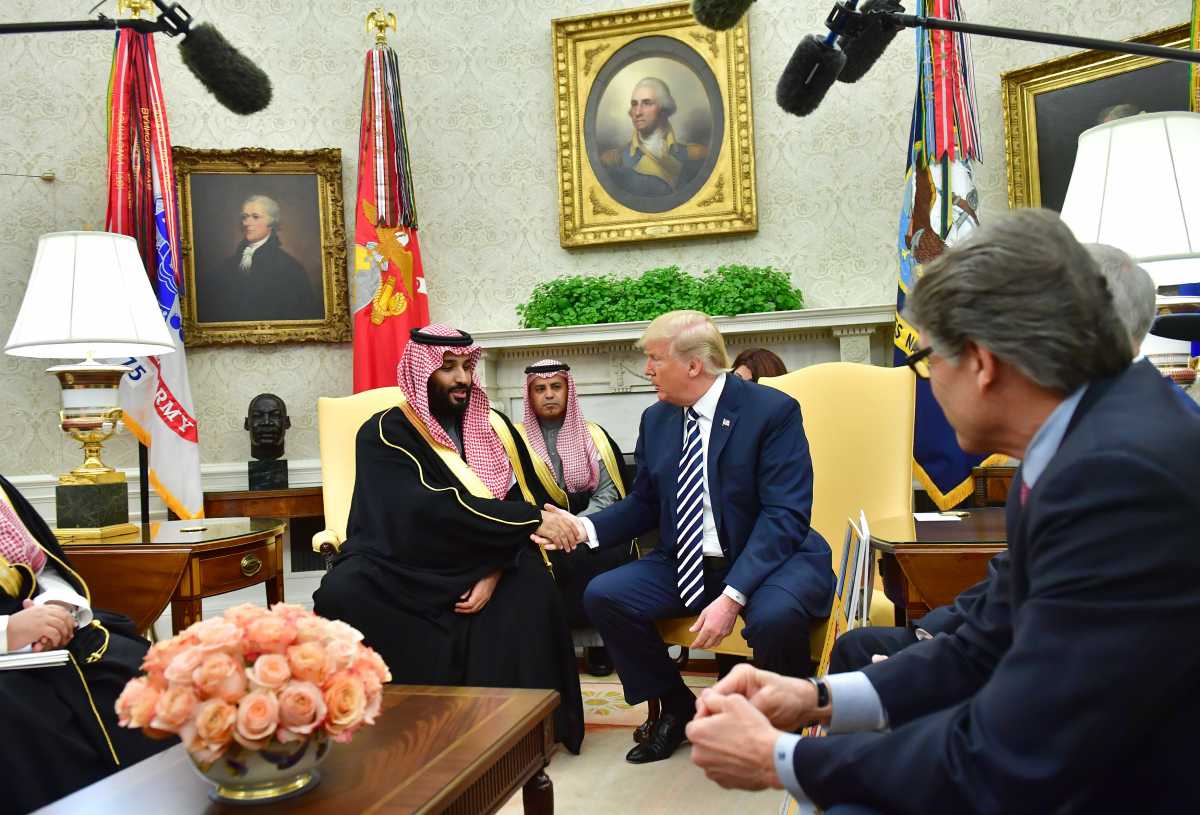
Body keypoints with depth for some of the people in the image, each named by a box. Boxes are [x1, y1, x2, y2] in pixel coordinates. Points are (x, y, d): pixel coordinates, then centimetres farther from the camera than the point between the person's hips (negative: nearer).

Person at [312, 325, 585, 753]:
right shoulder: (385, 433, -6)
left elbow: (521, 502, 3)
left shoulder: (495, 428, 8)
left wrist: (495, 572, -17)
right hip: (402, 568, -2)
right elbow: (432, 509, -21)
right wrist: (533, 521, -23)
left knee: (531, 588, -29)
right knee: (342, 593, -32)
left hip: (475, 568, 2)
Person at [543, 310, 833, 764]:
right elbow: (643, 504, 11)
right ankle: (677, 707, 11)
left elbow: (785, 514, -21)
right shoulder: (656, 419, 6)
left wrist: (732, 597, -30)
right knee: (602, 595, -11)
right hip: (686, 564, 6)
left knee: (774, 616, -37)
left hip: (768, 557, -6)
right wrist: (586, 528, -9)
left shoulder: (772, 410, -14)